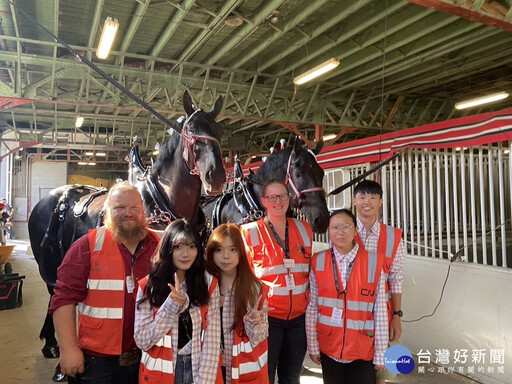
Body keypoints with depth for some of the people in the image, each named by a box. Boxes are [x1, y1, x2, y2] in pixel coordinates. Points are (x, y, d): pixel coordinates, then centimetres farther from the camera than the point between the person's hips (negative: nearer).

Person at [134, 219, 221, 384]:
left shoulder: (209, 283, -6)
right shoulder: (148, 286, -8)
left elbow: (212, 339, -8)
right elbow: (142, 341, -9)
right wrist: (171, 306, -21)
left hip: (199, 369, 1)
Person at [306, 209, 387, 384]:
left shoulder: (373, 263, -8)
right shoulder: (318, 262, -4)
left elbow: (380, 312, -5)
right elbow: (312, 307, -1)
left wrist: (380, 353, -3)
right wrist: (313, 346, 1)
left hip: (363, 350, -1)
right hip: (329, 348, 1)